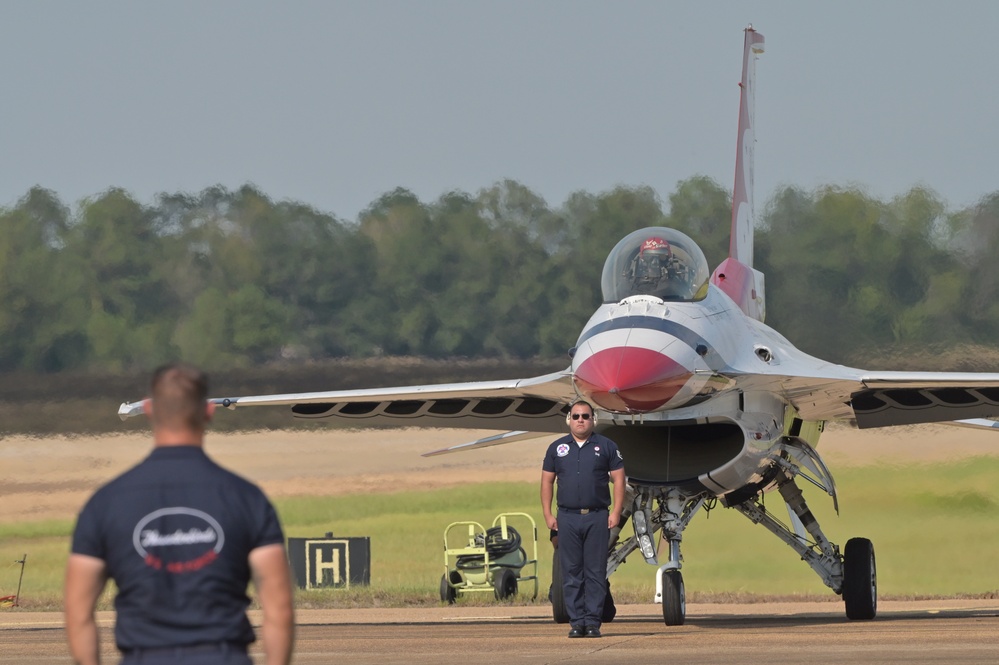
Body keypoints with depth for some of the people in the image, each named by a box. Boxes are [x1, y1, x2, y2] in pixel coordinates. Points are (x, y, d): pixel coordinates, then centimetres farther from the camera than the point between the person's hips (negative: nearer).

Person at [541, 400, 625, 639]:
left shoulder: (606, 447, 6)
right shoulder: (557, 448, 10)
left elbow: (618, 480, 5)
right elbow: (547, 482, 12)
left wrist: (616, 512, -5)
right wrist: (547, 514, 3)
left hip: (597, 518, -1)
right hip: (567, 518, 1)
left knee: (596, 572, -2)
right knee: (571, 573, 1)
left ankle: (593, 622, 2)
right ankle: (577, 622, 5)